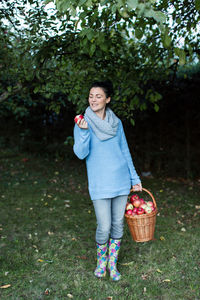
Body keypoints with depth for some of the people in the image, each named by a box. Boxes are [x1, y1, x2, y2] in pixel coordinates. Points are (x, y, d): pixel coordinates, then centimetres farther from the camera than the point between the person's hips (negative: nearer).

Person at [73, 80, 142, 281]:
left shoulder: (116, 122, 6)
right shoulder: (83, 123, -4)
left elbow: (125, 151, 12)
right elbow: (81, 153, -14)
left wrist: (135, 178, 13)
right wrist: (84, 131, -29)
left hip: (121, 181, 4)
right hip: (99, 184, -3)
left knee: (118, 224, 10)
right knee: (104, 227, -3)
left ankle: (112, 264, 30)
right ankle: (101, 261, 27)